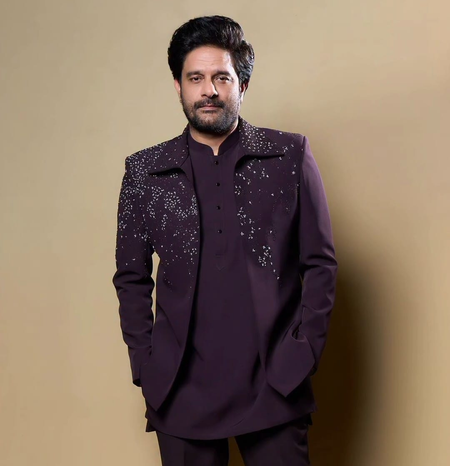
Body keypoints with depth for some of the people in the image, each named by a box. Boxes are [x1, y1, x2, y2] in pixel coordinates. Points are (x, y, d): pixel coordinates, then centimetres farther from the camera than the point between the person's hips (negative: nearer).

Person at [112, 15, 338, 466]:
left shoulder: (290, 156, 1)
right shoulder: (144, 170, 4)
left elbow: (320, 263, 2)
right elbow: (131, 278, 7)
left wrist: (302, 354, -3)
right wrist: (146, 365, 1)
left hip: (274, 384, 0)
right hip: (182, 391, 1)